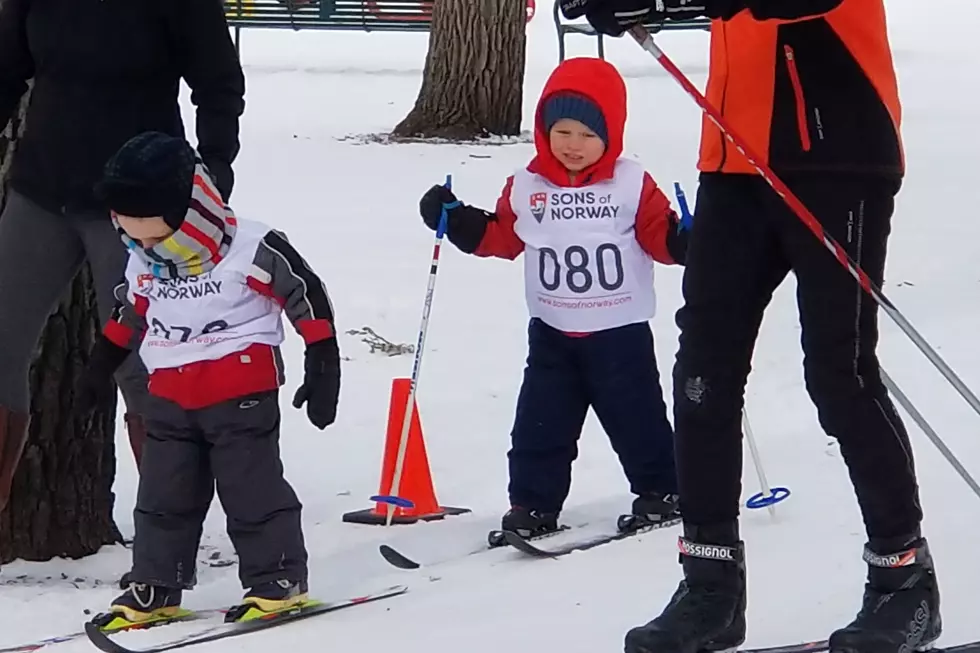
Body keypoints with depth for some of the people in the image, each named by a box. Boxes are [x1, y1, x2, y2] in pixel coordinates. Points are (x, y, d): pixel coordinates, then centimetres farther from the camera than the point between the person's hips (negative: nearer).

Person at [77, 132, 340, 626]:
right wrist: (98, 371, 30)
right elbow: (128, 314, 22)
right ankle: (154, 588, 16)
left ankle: (278, 580, 7)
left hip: (242, 392, -6)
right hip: (170, 397, 6)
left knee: (251, 489, -4)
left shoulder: (253, 251, -17)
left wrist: (323, 371, -8)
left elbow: (309, 300, -10)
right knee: (163, 493, 8)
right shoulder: (143, 263, 3)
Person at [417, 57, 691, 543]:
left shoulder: (633, 184, -7)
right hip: (552, 333, 3)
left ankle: (660, 491, 23)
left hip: (620, 332, -3)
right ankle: (533, 504, 12)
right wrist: (458, 222, -4)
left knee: (637, 418, 6)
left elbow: (659, 235, -6)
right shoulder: (525, 188, 0)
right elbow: (501, 237, 8)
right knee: (541, 424, 4)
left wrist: (684, 241, -26)